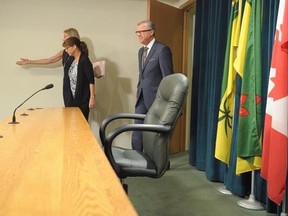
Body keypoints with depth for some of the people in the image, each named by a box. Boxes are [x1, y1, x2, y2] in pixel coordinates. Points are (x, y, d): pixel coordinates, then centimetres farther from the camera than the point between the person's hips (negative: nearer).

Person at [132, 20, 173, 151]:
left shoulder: (162, 49, -12)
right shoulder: (141, 51, 14)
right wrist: (138, 93, 15)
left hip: (156, 98, -7)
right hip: (142, 98, 7)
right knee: (137, 134, 8)